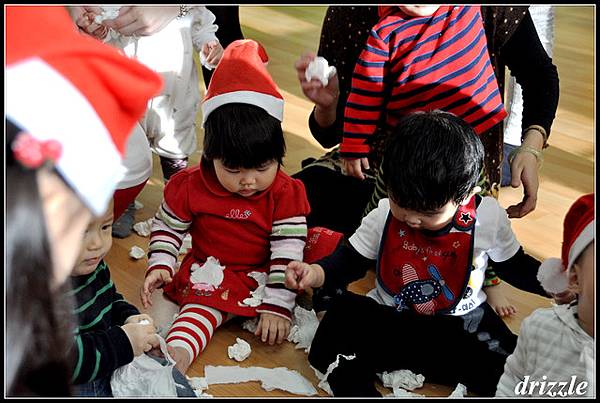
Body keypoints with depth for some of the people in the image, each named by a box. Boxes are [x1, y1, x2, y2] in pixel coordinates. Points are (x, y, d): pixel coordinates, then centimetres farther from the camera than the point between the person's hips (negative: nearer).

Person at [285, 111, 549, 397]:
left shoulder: (488, 218, -11)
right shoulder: (383, 215, -9)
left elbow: (514, 266, 5)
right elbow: (350, 260, -1)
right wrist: (316, 272, -21)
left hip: (461, 322, 1)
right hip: (388, 319, 0)